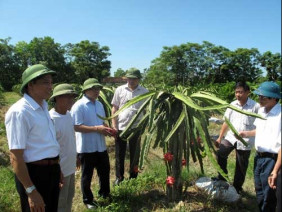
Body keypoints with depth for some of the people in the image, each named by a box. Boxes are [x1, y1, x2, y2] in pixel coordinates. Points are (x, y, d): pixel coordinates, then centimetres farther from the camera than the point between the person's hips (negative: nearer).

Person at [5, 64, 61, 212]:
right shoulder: (19, 112, -20)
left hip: (51, 171, 9)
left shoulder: (44, 107, 9)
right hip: (34, 173, -9)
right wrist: (31, 191, -21)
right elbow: (16, 158, -22)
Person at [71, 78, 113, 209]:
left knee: (105, 171, 20)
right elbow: (76, 126, -21)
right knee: (87, 175, 11)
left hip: (101, 146, 7)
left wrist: (106, 129, -4)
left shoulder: (99, 104, 8)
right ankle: (88, 200, 29)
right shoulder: (79, 106, -15)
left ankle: (104, 193, 42)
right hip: (86, 148, -7)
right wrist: (96, 128, -23)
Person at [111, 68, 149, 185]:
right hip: (120, 127, 1)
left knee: (134, 155, 12)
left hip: (136, 128, -1)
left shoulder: (144, 92, -3)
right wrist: (114, 126, -2)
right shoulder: (120, 90, 0)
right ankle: (119, 177, 29)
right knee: (119, 154, 12)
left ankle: (133, 178, 29)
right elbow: (114, 108, 4)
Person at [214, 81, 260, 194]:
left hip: (245, 141, -3)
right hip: (230, 137, 3)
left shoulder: (255, 106, -10)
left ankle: (237, 188, 30)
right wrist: (220, 137, 9)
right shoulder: (232, 105, 4)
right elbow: (226, 122, 9)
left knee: (241, 167, 9)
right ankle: (222, 178, 5)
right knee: (220, 154, -17)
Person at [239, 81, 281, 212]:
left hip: (271, 159, -8)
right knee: (259, 192, 23)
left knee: (268, 196, 8)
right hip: (259, 157, 8)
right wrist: (247, 134, 6)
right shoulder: (261, 110, 5)